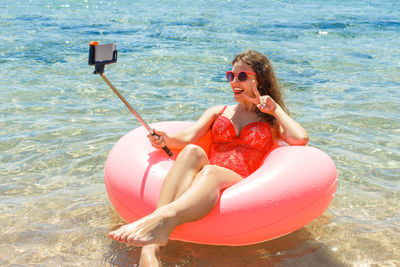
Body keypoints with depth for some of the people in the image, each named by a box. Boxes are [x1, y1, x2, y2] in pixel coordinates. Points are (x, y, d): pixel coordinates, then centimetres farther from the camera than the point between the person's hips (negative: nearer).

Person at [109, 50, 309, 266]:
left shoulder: (272, 121, 23)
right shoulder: (218, 112, 30)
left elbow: (301, 139, 0)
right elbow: (188, 138, 10)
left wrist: (275, 108, 11)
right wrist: (165, 140, -11)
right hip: (200, 182, 2)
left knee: (210, 172, -36)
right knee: (192, 152, -32)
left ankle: (163, 219, -68)